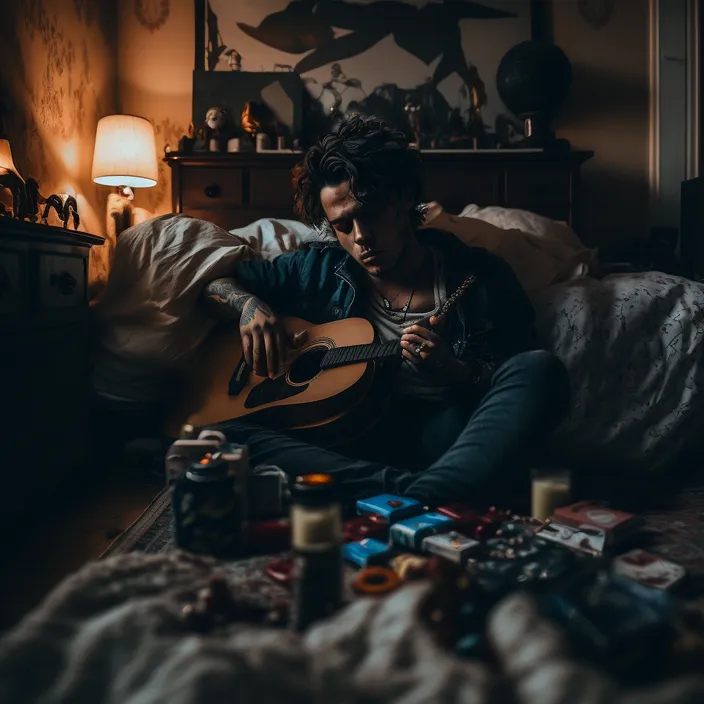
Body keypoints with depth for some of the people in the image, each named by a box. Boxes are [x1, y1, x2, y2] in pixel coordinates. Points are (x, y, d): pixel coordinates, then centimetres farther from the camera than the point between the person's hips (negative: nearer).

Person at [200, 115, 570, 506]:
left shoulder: (481, 277, 6)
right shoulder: (319, 270, 12)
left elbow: (525, 381, 4)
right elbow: (214, 282, 22)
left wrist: (453, 371, -14)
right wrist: (249, 304, 0)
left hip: (453, 439, -1)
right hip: (349, 443, 2)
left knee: (542, 369, -27)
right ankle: (411, 491, -36)